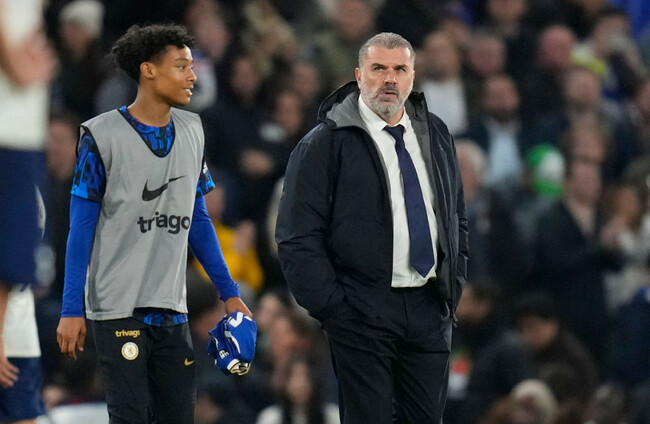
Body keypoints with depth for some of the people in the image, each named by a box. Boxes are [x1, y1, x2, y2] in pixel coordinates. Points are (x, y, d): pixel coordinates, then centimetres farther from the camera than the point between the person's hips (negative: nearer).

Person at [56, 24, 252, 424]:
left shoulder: (192, 131, 9)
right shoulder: (103, 136, -6)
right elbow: (81, 229, -4)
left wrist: (229, 292, 14)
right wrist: (72, 311, -8)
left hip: (171, 311, 5)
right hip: (118, 310, -5)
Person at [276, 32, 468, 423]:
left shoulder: (435, 135, 13)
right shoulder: (325, 144, -5)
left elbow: (458, 217, 22)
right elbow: (297, 238, -8)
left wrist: (455, 286, 10)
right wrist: (330, 307, -13)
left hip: (431, 307, 5)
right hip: (362, 313, -5)